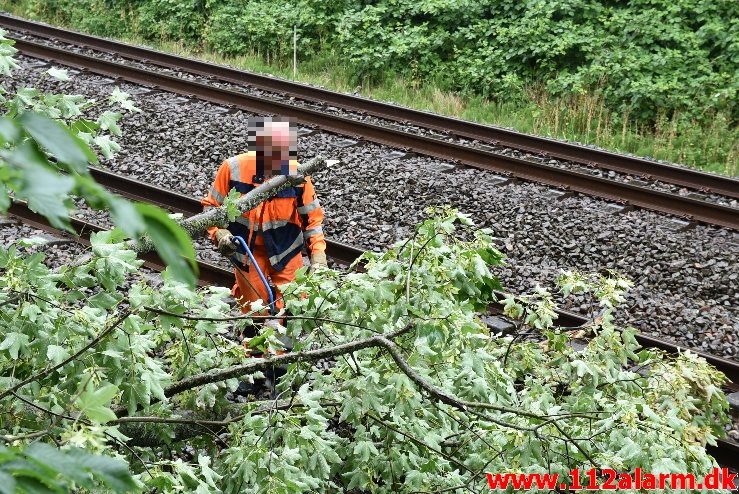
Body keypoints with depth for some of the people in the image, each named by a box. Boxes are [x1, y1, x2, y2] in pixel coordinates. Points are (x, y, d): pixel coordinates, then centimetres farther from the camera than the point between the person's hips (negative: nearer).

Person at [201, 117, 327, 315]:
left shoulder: (297, 174, -19)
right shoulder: (233, 169, -21)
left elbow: (312, 217, -8)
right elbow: (211, 207, -7)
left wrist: (318, 259, -13)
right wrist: (220, 234, -23)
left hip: (285, 248, 1)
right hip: (247, 250, 0)